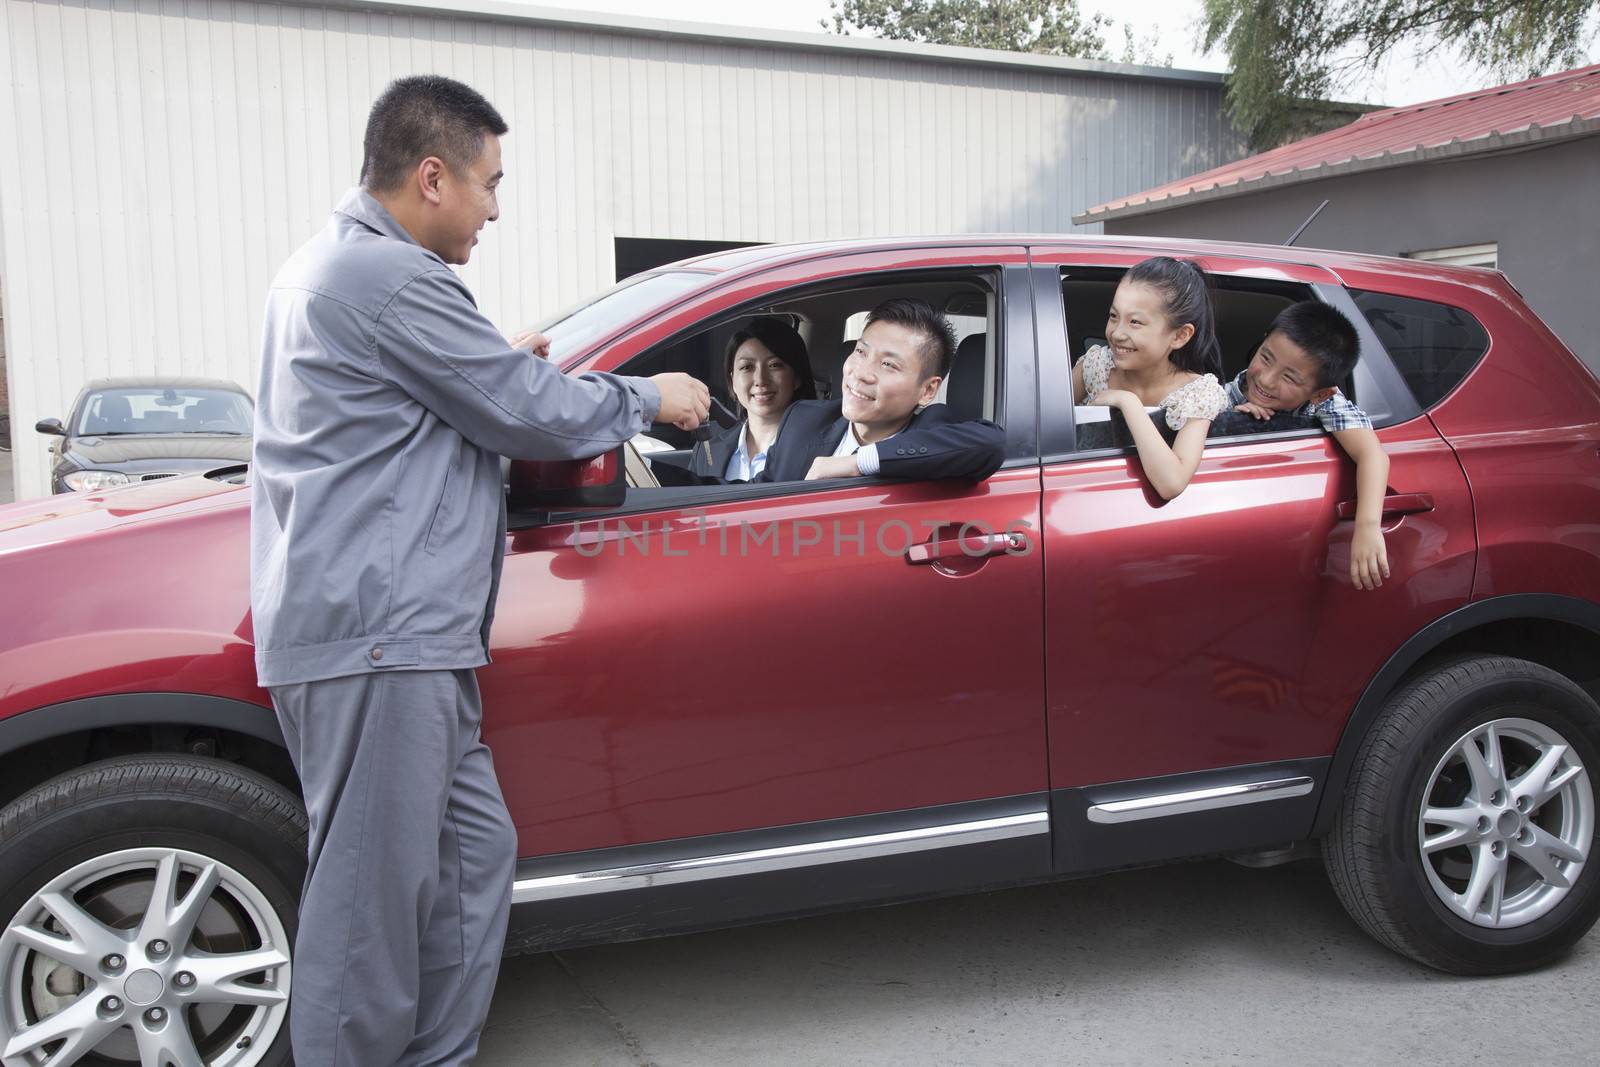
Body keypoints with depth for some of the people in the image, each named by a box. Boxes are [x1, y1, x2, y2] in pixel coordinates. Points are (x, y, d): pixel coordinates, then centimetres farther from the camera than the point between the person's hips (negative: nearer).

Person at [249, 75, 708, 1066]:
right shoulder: (391, 278, -14)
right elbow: (532, 416, -11)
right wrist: (650, 397, 5)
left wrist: (500, 359, 23)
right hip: (377, 634, -11)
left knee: (475, 853, 15)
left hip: (405, 632, 11)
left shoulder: (325, 264, 20)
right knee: (376, 899, -3)